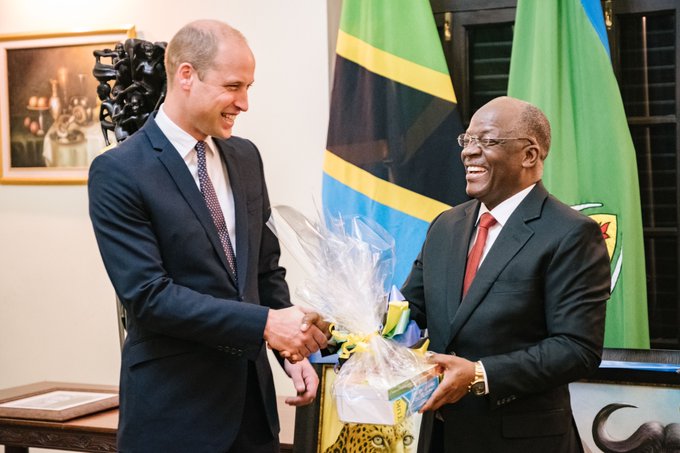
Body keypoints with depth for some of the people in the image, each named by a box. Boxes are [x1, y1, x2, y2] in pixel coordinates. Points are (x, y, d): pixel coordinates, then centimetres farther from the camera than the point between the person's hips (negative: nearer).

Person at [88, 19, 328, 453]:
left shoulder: (245, 156, 8)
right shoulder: (118, 172, -13)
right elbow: (147, 295, -19)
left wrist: (294, 348, 2)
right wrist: (265, 323, -22)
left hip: (251, 392, 6)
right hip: (175, 406, -6)